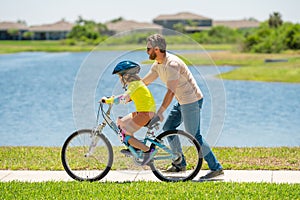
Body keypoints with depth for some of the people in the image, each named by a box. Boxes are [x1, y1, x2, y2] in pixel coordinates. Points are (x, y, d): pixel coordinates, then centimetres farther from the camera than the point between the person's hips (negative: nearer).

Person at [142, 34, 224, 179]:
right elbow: (144, 82, 16)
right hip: (182, 101, 10)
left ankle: (216, 168, -4)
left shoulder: (172, 64, -24)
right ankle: (180, 164, 20)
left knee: (194, 137, -10)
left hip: (192, 101, -10)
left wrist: (160, 112, -34)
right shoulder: (157, 64, 6)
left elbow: (171, 91, -31)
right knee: (168, 128, 13)